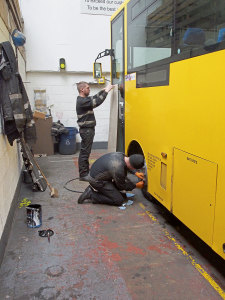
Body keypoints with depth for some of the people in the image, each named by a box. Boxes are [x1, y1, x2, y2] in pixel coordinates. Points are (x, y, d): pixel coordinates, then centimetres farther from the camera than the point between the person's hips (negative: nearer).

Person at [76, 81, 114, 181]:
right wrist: (106, 91, -18)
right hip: (86, 130, -10)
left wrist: (103, 90, 9)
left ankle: (86, 171, 25)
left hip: (87, 129, 10)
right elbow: (97, 102, -25)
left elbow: (94, 98, 20)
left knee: (85, 151, 15)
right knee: (84, 152, -5)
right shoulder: (82, 101, -18)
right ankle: (83, 175, 1)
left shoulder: (83, 99, 13)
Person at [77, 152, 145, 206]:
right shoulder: (118, 170, -32)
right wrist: (136, 185, 1)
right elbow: (122, 186, -11)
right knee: (119, 200, -6)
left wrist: (135, 173, 13)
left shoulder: (121, 155, -9)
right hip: (96, 181, -9)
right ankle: (91, 195, -4)